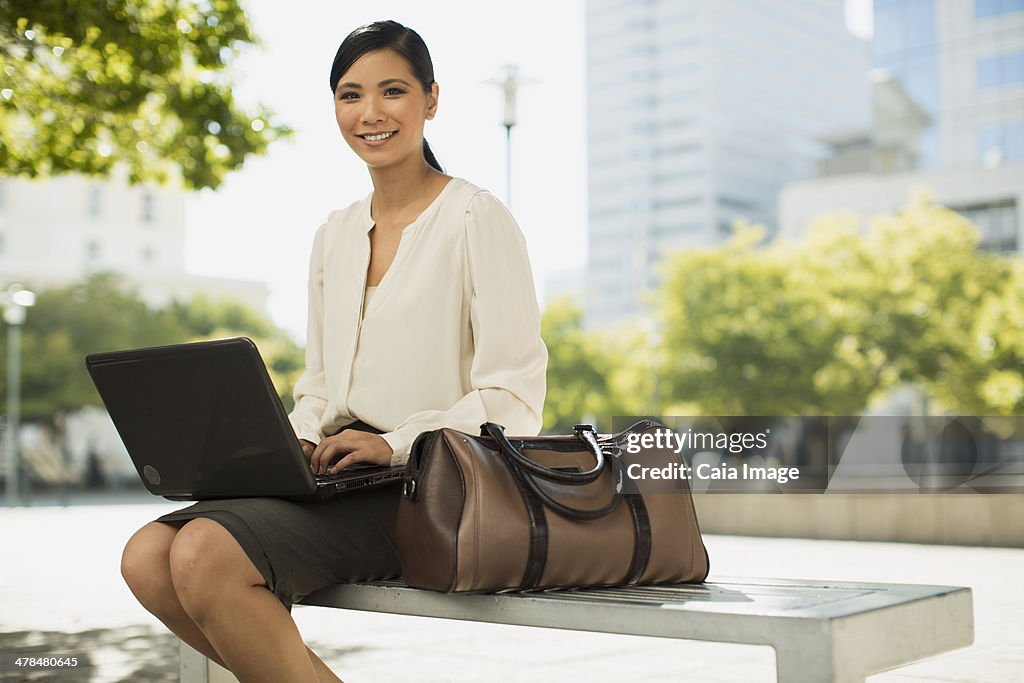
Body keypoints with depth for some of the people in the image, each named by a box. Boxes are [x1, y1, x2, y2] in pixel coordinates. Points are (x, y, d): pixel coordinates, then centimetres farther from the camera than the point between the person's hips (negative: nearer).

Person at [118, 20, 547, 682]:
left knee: (208, 553, -27)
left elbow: (514, 400, -9)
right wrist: (293, 444, 1)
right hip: (333, 479, 7)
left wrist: (395, 442, -18)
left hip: (424, 486, -7)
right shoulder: (335, 236, 17)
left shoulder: (476, 218, -4)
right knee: (148, 558, -16)